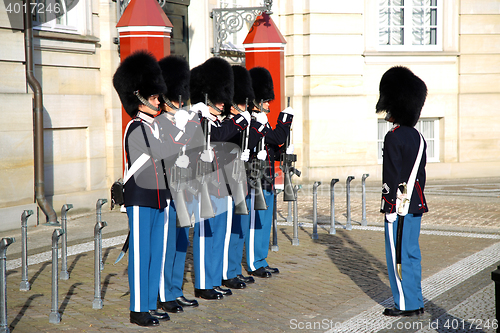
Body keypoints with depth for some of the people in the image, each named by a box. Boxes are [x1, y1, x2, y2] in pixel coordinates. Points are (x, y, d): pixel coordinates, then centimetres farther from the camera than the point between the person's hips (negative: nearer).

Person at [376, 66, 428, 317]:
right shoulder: (418, 137, 10)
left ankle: (405, 304, 5)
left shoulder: (393, 138, -16)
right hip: (415, 204, 8)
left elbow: (392, 177, -18)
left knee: (398, 256, 0)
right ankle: (416, 303, 19)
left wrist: (391, 207, -14)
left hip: (398, 205, -8)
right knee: (411, 254, 13)